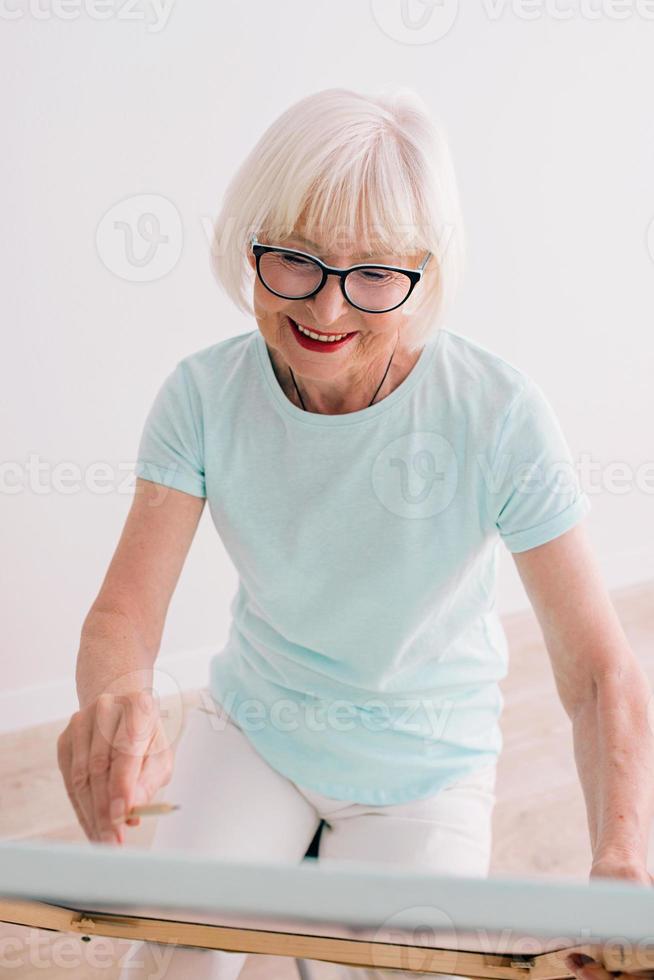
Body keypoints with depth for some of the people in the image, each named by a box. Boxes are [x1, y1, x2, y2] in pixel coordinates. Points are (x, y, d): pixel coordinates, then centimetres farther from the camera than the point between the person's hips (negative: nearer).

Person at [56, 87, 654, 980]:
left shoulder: (499, 415, -24)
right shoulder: (205, 395, -16)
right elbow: (125, 612, -19)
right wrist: (117, 700, -44)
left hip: (425, 766, -1)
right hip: (250, 726, 2)